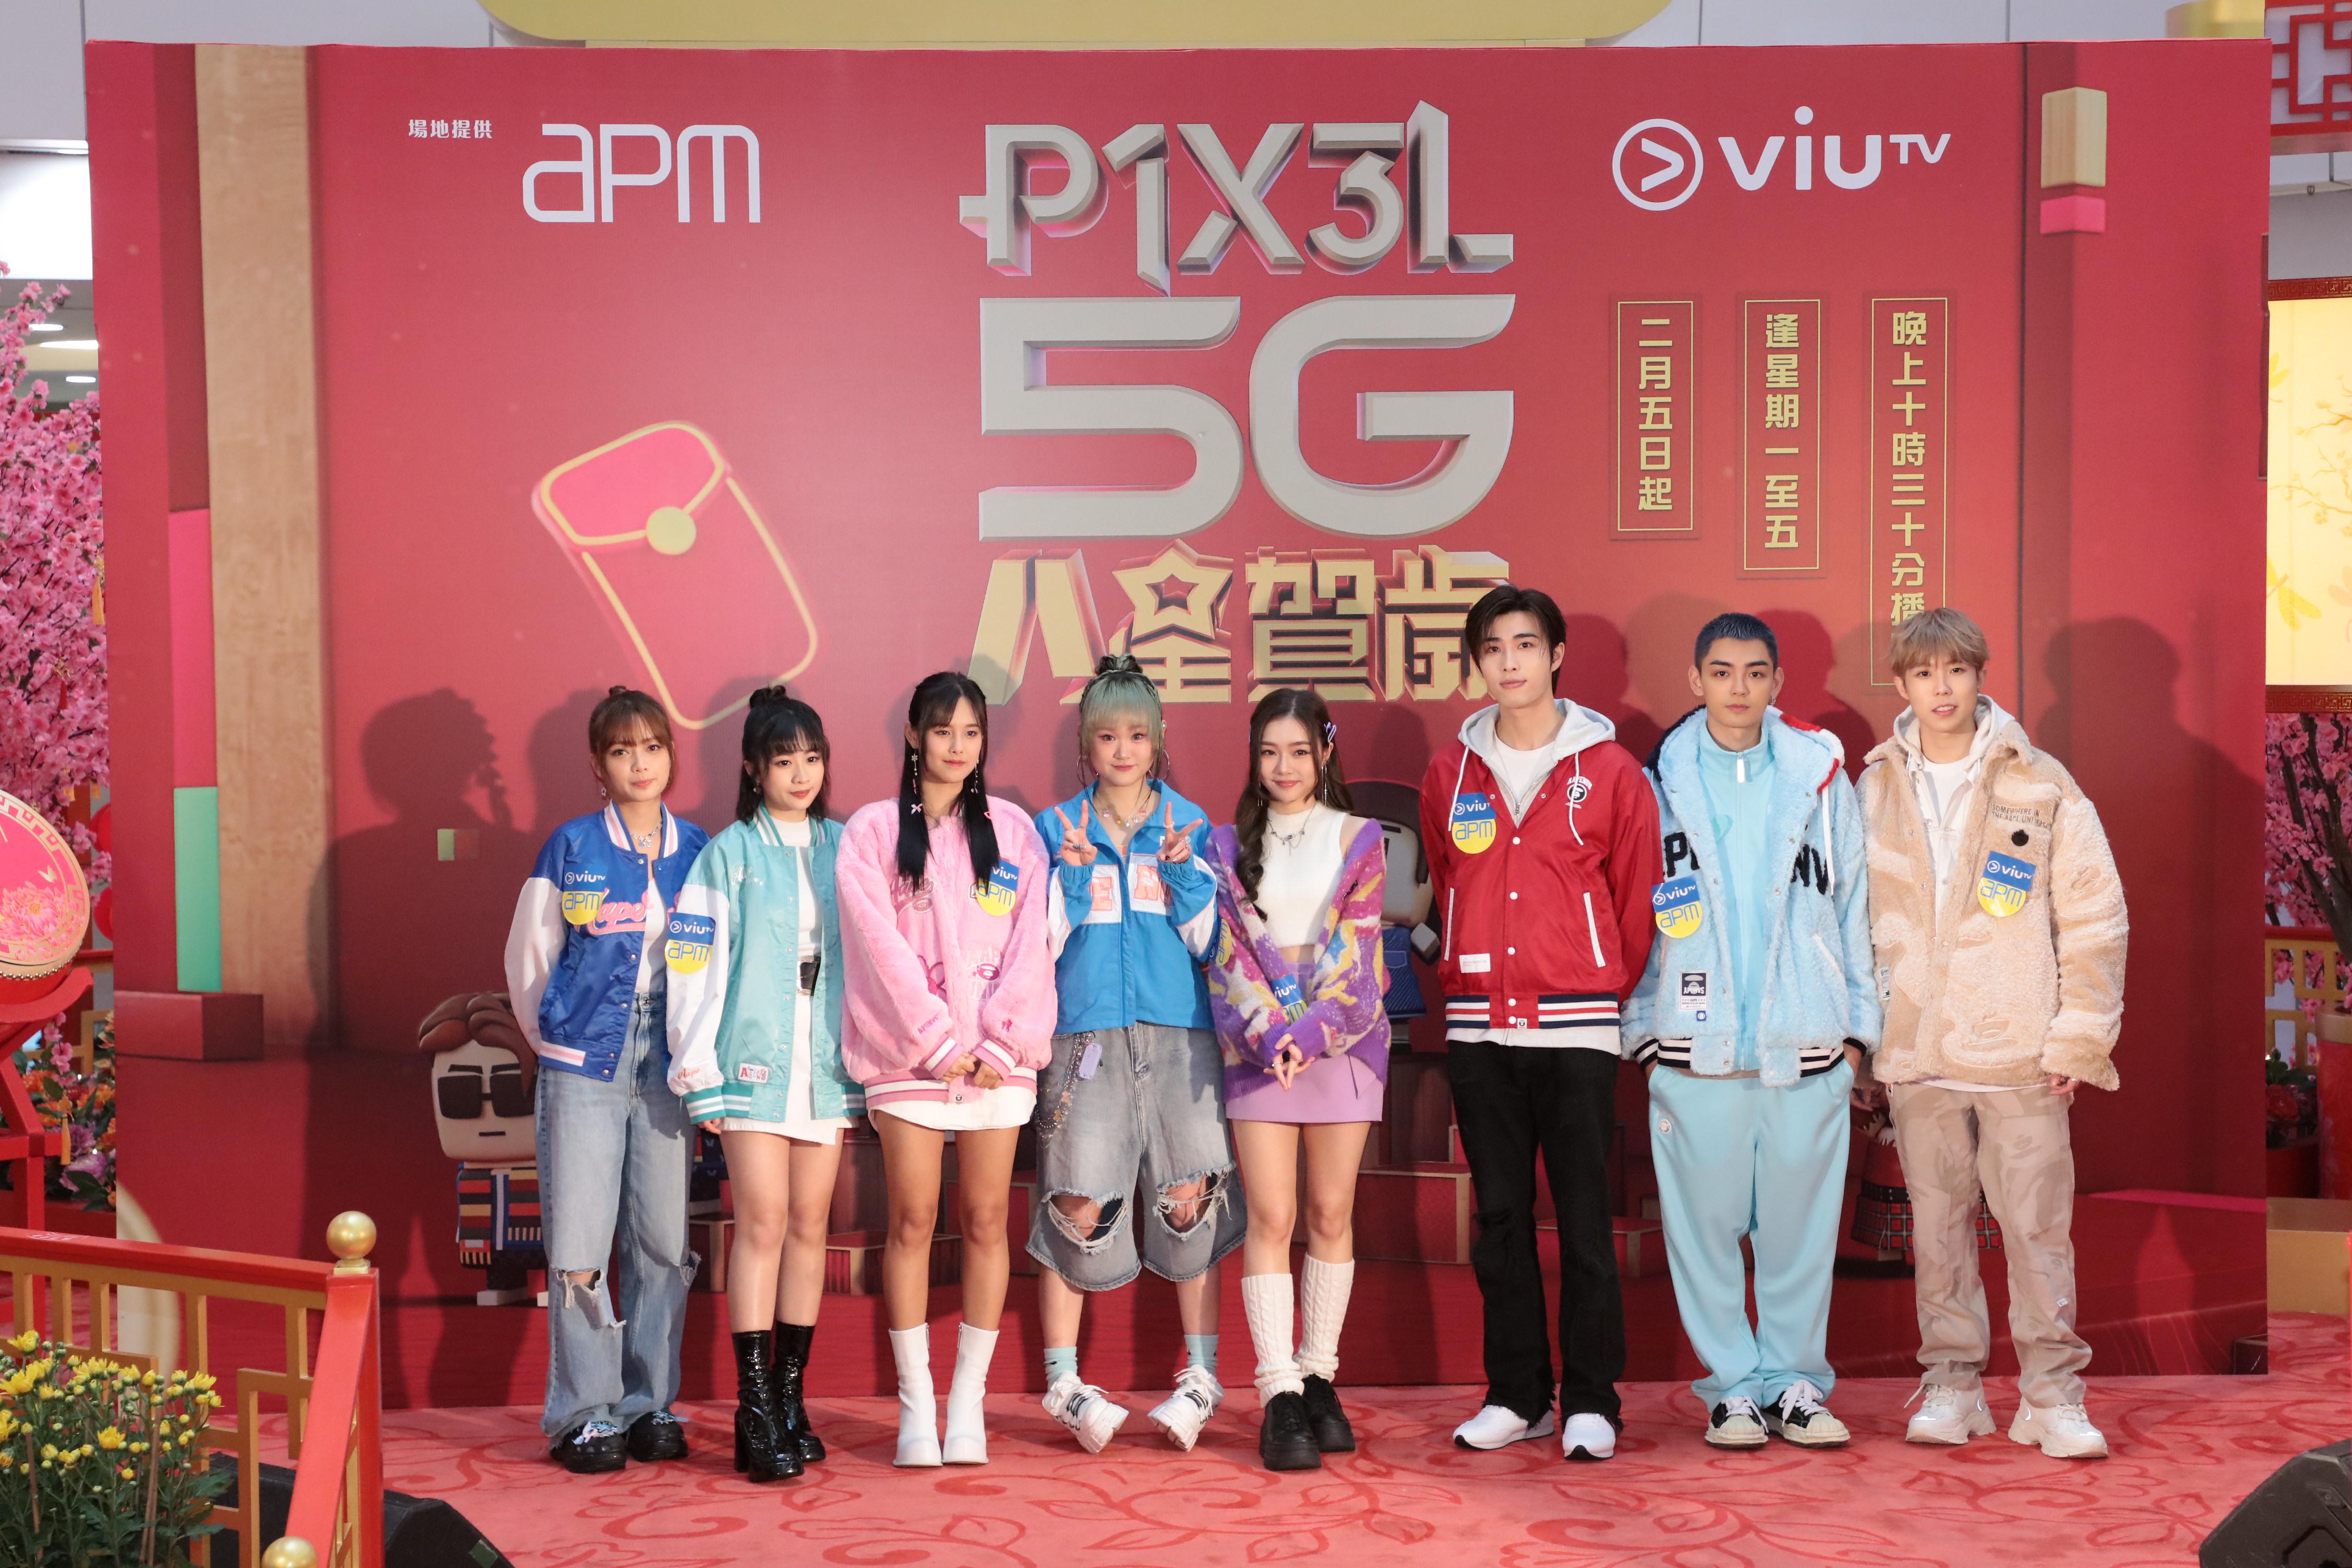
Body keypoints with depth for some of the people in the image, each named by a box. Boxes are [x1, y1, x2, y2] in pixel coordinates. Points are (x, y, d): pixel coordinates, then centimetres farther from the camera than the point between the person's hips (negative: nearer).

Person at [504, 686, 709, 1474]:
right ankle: (585, 1413, 4)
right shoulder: (572, 847, 1)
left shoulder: (697, 850, 8)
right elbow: (529, 958, 7)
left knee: (663, 1234, 4)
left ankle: (651, 1402, 15)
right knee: (580, 1236, -4)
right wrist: (558, 1044, 7)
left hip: (669, 1062, 2)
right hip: (586, 1062, -2)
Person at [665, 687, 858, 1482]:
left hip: (827, 1062, 4)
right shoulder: (728, 855, 0)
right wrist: (699, 1074, -7)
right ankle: (755, 1409, -3)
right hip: (754, 1059, -4)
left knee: (808, 1226, 7)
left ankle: (789, 1395, 16)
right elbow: (694, 967, -3)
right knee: (762, 1223, -8)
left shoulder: (845, 849, 10)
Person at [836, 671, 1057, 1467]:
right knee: (913, 1223, -1)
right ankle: (915, 1402, 8)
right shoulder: (872, 831, 4)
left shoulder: (1013, 830, 10)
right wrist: (940, 1042, -10)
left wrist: (997, 1040, -6)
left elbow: (1028, 944, 5)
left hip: (998, 1056, 2)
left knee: (986, 1222, 3)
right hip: (909, 1055, -2)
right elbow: (881, 946, -3)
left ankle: (968, 1401, 11)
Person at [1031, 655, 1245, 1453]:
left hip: (1178, 1035, 1)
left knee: (1190, 1200, -3)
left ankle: (1202, 1376, 10)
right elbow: (1043, 944, 3)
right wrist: (1074, 873, -10)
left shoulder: (1190, 824, 11)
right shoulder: (1056, 829, 9)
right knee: (1077, 1208, -5)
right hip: (1085, 1035, -1)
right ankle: (1064, 1385, 7)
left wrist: (1186, 873, -10)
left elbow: (1208, 940, 5)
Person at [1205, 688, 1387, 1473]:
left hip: (1342, 1042, 0)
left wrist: (1310, 1033, -16)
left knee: (1331, 1213, 5)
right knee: (1271, 1217, -6)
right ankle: (1280, 1394, -5)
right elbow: (1229, 950, 0)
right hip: (1258, 1047, 0)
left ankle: (1319, 1377, 16)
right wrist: (1270, 1032, -15)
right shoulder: (1228, 845, 9)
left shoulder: (1359, 839, 6)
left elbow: (1353, 947, -3)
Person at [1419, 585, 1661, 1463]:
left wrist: (1612, 988, 10)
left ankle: (1591, 1403, 7)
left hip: (1577, 1027, -3)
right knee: (1500, 1220, 8)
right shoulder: (1451, 774, 8)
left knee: (1584, 1221, -1)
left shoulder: (1609, 770, 0)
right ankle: (1518, 1395, 17)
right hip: (1479, 1030, 3)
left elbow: (1636, 896, 6)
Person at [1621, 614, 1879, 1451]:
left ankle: (1796, 1380, 19)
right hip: (1695, 1042, -1)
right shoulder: (1660, 782, 5)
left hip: (1806, 1041, 1)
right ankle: (1735, 1384, 15)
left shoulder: (1819, 775, 7)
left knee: (1801, 1222, 5)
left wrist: (1856, 1026, 7)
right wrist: (1642, 1030, 2)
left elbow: (1851, 905, 10)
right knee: (1706, 1221, 3)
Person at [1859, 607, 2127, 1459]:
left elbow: (2096, 915, 1)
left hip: (2020, 1049, -2)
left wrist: (2079, 1038, -5)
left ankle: (2053, 1393, 8)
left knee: (2038, 1225, -1)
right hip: (1917, 1048, 2)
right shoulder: (1876, 789, 7)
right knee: (1938, 1224, 8)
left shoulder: (2040, 784, 1)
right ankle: (1951, 1384, 18)